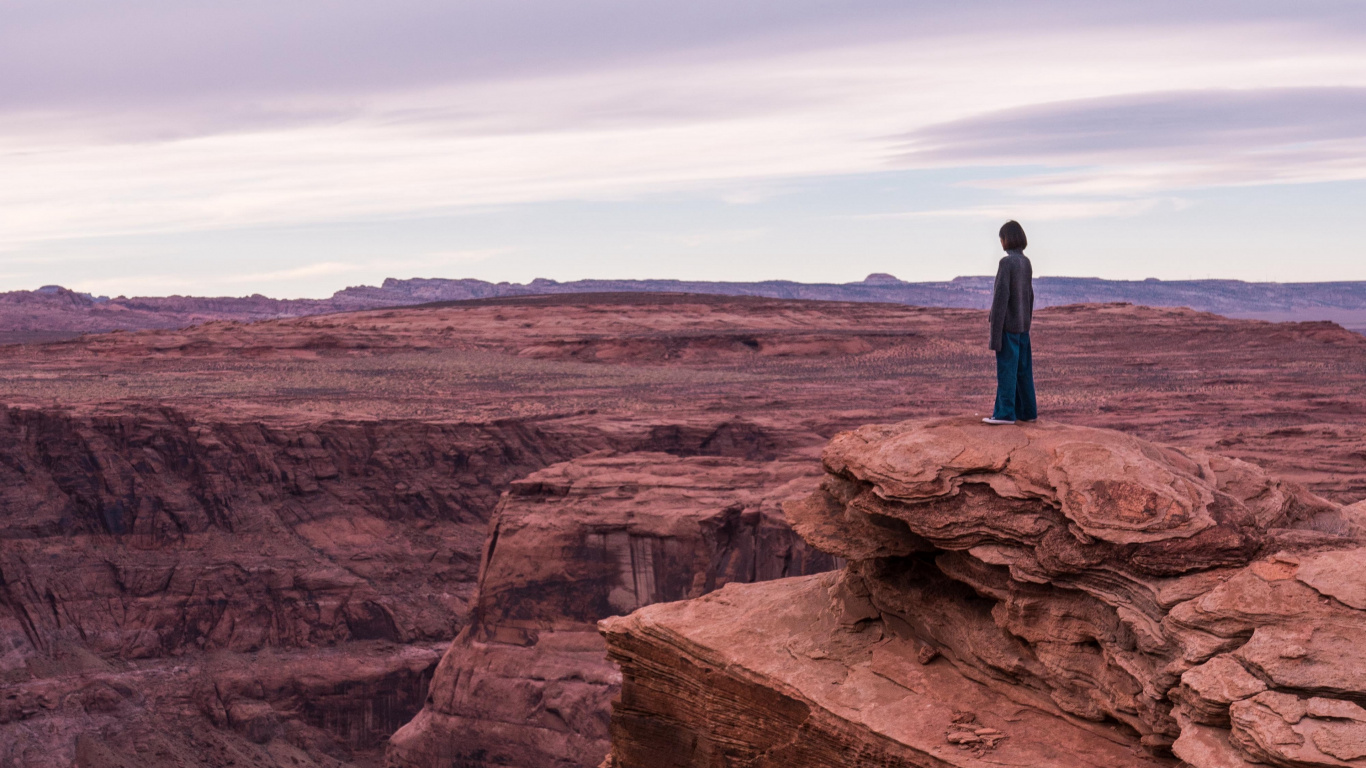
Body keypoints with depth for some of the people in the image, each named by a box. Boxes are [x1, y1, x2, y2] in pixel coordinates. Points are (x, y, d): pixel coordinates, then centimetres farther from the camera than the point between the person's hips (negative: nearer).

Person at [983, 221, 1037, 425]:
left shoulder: (1006, 262, -15)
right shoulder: (1026, 263, 9)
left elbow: (1001, 296, -18)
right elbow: (1029, 295, 14)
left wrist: (995, 330, -16)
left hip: (1007, 324, -8)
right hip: (1022, 324, 8)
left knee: (1006, 369, -6)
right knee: (1022, 369, 10)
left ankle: (1005, 412, -5)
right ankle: (1027, 411, 13)